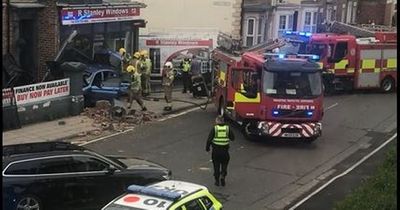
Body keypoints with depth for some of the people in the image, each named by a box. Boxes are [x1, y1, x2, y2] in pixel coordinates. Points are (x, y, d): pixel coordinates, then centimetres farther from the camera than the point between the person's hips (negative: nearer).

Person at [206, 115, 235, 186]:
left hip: (216, 150, -1)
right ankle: (223, 176, -5)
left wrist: (207, 148, 5)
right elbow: (232, 138, 5)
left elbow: (209, 139, -7)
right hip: (225, 150, 1)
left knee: (216, 165, 11)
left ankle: (217, 181, 14)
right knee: (224, 165, 17)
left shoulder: (214, 128, -6)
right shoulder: (228, 128, -1)